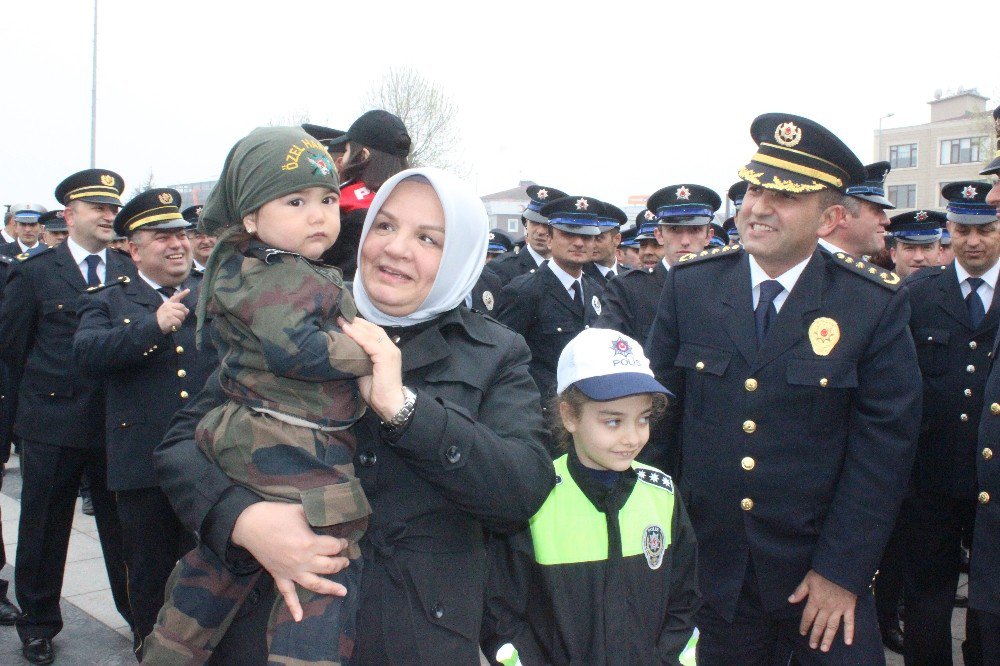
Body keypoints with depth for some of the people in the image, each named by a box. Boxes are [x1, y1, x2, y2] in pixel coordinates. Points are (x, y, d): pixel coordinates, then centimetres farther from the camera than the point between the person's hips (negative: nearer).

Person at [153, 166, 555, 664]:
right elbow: (181, 442, -3)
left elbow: (528, 489, -15)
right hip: (269, 623, 1)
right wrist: (243, 518, -23)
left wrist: (402, 404, -24)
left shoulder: (496, 356, -1)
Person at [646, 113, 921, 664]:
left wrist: (842, 569, -11)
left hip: (823, 575, -1)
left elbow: (884, 444, -9)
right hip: (713, 571, 2)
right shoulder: (690, 285, -4)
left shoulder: (877, 304, -10)